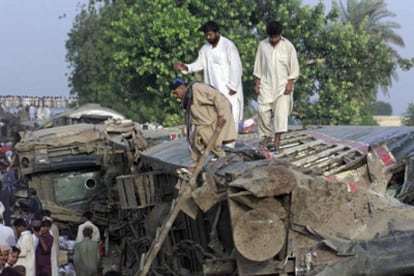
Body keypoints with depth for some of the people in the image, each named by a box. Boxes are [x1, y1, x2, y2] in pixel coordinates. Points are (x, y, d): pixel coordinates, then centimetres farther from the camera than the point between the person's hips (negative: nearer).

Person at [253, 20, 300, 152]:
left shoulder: (288, 46, -6)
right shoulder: (262, 45, 0)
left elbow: (294, 66, -3)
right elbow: (258, 65, 7)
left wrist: (290, 83, -9)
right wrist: (257, 83, 4)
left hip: (282, 85, -2)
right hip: (266, 84, 2)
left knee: (281, 111, -10)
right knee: (263, 111, -2)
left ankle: (277, 140, -10)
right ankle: (267, 136, 14)